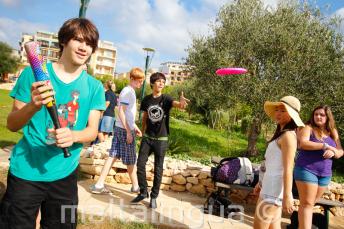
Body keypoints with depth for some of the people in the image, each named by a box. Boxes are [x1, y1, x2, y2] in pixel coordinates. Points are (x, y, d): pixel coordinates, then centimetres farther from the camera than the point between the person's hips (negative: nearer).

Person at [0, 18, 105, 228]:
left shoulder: (94, 87, 1)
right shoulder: (34, 73, -4)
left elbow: (92, 131, -3)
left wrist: (72, 135, -26)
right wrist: (33, 106, -26)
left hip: (65, 175, 2)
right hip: (25, 172, -2)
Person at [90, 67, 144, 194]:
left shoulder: (130, 91, 14)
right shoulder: (127, 91, -15)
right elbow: (121, 112, -20)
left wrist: (134, 127, 22)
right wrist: (129, 131, -21)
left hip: (120, 128, 9)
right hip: (125, 129, -9)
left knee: (113, 156, 8)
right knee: (131, 160, 5)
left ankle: (99, 185, 11)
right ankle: (135, 187, 21)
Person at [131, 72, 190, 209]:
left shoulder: (166, 98, -7)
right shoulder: (146, 99, 2)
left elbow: (176, 104, -28)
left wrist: (182, 102, -51)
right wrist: (142, 133, 14)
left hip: (161, 139, -3)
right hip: (147, 137, 3)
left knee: (158, 169, 4)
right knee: (140, 164, 2)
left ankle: (154, 197, 18)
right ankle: (143, 192, 20)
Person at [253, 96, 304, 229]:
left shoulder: (288, 135, -14)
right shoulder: (281, 134, 14)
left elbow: (288, 169, -20)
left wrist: (287, 196, -22)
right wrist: (261, 183, 23)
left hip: (275, 190, -9)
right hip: (270, 188, 9)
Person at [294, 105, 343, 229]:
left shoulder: (333, 132, 12)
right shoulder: (308, 128, -4)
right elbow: (304, 143, -21)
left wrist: (333, 152, -14)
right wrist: (325, 146, -18)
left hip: (325, 173, 5)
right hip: (306, 170, -5)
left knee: (311, 203, 14)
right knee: (307, 203, -7)